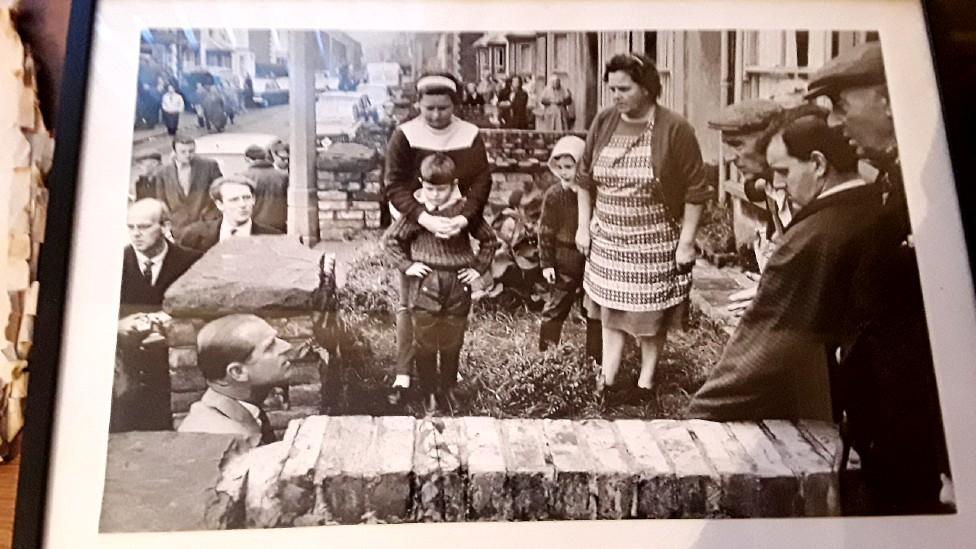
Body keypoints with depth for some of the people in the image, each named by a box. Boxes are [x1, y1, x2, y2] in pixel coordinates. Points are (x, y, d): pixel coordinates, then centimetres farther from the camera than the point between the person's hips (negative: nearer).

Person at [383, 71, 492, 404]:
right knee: (409, 303, 4)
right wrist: (424, 219, -31)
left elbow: (481, 182, -8)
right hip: (414, 230, -2)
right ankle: (403, 374, 14)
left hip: (456, 231, 2)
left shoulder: (470, 136, -5)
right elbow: (396, 186, -15)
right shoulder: (404, 136, -10)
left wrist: (464, 218, -26)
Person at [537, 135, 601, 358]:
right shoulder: (554, 195, -7)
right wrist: (546, 262, -6)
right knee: (554, 310, 8)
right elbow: (546, 231, -3)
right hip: (565, 265, 0)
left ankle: (595, 357, 24)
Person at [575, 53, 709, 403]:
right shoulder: (603, 122, 0)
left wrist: (686, 241, -12)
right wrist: (583, 226, 6)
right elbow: (585, 178, 9)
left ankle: (646, 380, 25)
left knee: (650, 313, 9)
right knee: (610, 309, 12)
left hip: (654, 241, -4)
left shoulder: (674, 129, -14)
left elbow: (696, 189, -11)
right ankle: (607, 377, 23)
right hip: (608, 239, 4)